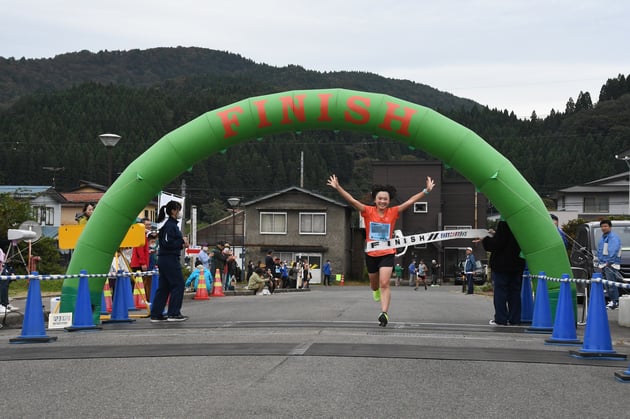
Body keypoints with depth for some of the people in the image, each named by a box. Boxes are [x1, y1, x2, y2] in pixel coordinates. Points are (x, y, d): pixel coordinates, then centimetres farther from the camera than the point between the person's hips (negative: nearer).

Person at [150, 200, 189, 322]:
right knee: (178, 284, -4)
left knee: (164, 287, 10)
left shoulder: (172, 224, 18)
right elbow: (167, 243, -21)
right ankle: (173, 313, 0)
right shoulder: (170, 225, -13)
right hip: (170, 259, -10)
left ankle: (156, 314, 11)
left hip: (165, 259, 10)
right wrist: (182, 241, -12)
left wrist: (182, 244, 6)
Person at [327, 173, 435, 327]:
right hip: (371, 254, 2)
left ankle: (384, 313, -19)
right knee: (374, 284, 21)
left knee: (384, 284, -15)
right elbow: (352, 200, -14)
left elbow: (410, 201, -6)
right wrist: (338, 188, -24)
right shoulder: (368, 211, -7)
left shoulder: (393, 212, -4)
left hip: (387, 254, -2)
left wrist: (426, 191, -10)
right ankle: (376, 291, 57)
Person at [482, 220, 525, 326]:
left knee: (500, 291, 1)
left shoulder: (503, 224, -19)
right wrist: (494, 235, 21)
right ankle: (515, 319, 12)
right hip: (517, 265, 7)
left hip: (502, 265, -7)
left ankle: (501, 319, 1)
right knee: (515, 291, 11)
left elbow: (497, 244, -18)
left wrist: (485, 240, -1)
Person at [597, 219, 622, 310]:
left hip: (611, 264, -9)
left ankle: (615, 302, -13)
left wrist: (609, 261, -22)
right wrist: (599, 263, 20)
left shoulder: (613, 237, -9)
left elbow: (613, 251, -18)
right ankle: (611, 300, 15)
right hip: (603, 264, 9)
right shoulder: (602, 237, 21)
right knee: (607, 284, 9)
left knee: (611, 283, -14)